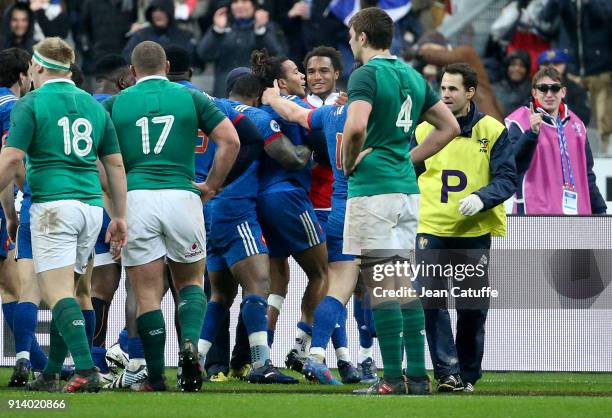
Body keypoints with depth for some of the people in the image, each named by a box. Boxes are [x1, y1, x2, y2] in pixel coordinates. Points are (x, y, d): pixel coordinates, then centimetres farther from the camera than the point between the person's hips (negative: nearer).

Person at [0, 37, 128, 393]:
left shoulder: (32, 104, -2)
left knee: (58, 293, -10)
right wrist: (120, 217, 17)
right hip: (92, 205, 6)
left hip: (53, 205, -6)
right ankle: (51, 373, 17)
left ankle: (87, 370, -24)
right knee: (66, 292, 14)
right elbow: (116, 164, 14)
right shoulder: (95, 105, 15)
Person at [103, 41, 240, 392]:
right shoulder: (190, 98, 9)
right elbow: (230, 141, 3)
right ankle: (190, 343, -10)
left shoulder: (116, 104, 9)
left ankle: (156, 377, 0)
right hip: (181, 196, 0)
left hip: (135, 199, 0)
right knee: (190, 281, 17)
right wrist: (212, 185, 11)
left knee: (148, 293, 4)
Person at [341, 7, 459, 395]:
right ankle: (418, 375, 9)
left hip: (372, 189, -8)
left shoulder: (366, 75, -10)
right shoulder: (413, 76, 15)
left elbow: (356, 126, -26)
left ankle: (393, 378, -8)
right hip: (408, 187, 8)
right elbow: (449, 126, 18)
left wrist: (349, 163, -8)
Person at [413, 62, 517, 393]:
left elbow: (507, 179, -4)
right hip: (431, 230, 1)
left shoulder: (492, 131, 0)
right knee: (431, 302, -13)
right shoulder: (424, 130, 6)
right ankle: (447, 371, -13)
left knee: (473, 307, 6)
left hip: (475, 232, -1)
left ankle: (468, 374, 19)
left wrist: (481, 198, -21)